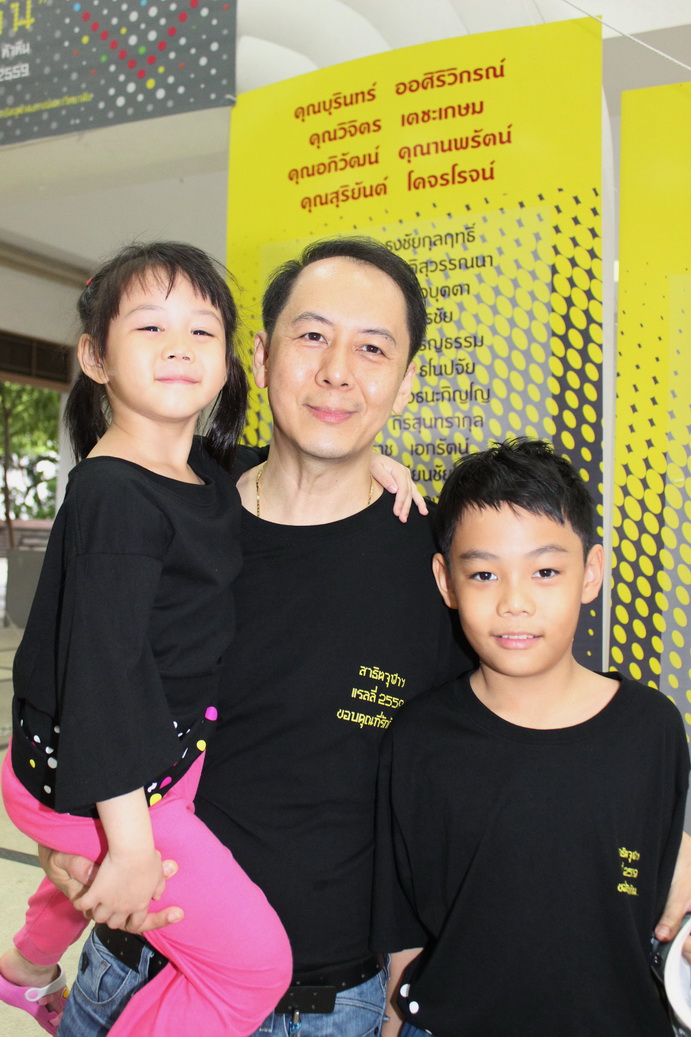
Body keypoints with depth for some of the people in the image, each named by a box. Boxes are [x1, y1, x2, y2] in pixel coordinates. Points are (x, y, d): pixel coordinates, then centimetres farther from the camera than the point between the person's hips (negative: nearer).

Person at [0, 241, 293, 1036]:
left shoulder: (211, 478, 1)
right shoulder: (114, 495, -25)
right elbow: (103, 665, -27)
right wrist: (131, 841, -25)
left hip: (167, 752, 9)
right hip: (97, 782, -9)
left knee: (94, 878, 36)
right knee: (257, 963, -3)